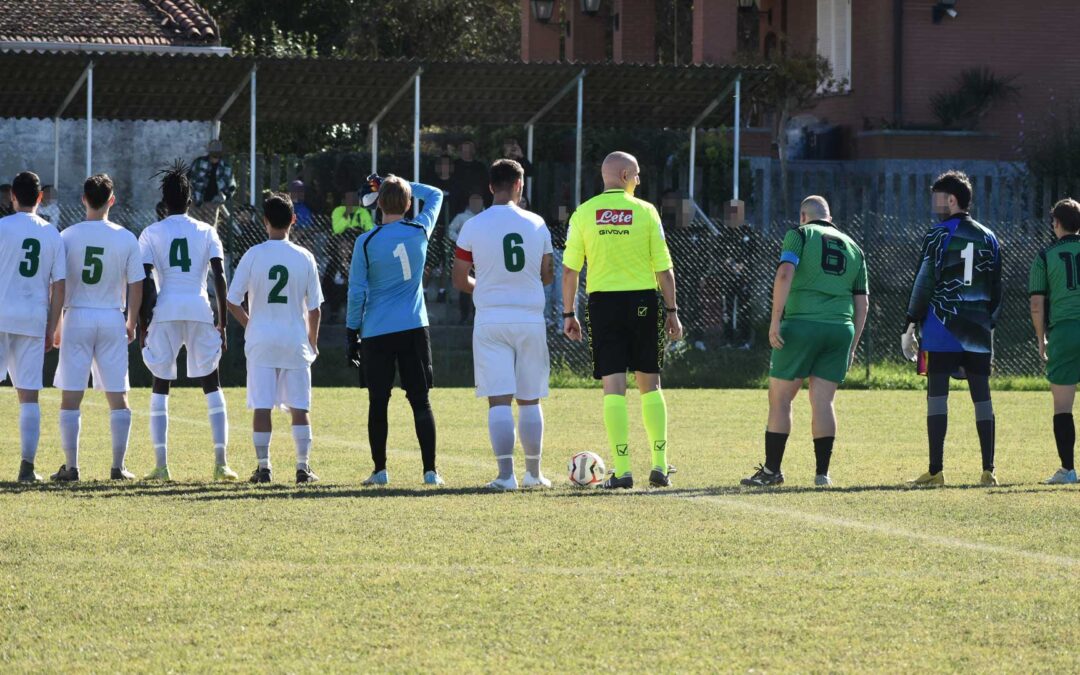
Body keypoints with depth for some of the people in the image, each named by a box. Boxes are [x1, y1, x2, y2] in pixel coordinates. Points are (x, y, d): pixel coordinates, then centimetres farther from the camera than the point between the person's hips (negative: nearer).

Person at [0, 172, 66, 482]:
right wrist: (51, 328, 11)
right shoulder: (52, 235, 7)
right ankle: (27, 466, 0)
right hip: (34, 320, 3)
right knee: (29, 394, 4)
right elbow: (59, 285, 6)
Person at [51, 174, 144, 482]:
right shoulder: (126, 239, -3)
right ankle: (118, 466, 6)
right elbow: (136, 286, 1)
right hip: (112, 319, 1)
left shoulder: (68, 236, -5)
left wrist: (55, 326, 5)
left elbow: (57, 285, -4)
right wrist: (131, 324, 14)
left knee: (70, 397, 3)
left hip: (76, 318, -1)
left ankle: (70, 466, 1)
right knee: (118, 397, 8)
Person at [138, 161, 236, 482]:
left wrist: (143, 325, 0)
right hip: (200, 311, 1)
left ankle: (161, 465, -3)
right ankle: (221, 462, 0)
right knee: (212, 386, 9)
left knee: (160, 387, 7)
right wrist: (222, 323, 2)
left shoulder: (151, 234, 3)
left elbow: (146, 283, -4)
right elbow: (219, 277, -1)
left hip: (164, 311, -1)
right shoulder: (206, 232, 6)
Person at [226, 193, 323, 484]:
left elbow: (232, 301, -4)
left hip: (261, 339, -1)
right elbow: (314, 309, 2)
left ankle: (263, 467, 2)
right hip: (295, 340, 1)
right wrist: (312, 341, 17)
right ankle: (303, 467, 3)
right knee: (300, 407, 6)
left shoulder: (254, 255, -6)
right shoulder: (304, 258, -2)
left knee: (262, 406, 3)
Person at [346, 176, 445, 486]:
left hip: (376, 333, -1)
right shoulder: (420, 232, 0)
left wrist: (352, 332, 6)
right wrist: (400, 184, 19)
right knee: (420, 401, 3)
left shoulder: (366, 242, -6)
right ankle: (430, 470, 0)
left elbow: (356, 292, -3)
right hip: (414, 329, 1)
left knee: (378, 402, 6)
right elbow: (435, 195, 21)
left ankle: (380, 470, 9)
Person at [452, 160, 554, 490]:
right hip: (530, 318, 2)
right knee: (530, 400, 12)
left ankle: (506, 474, -10)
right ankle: (534, 472, 18)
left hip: (491, 319, -2)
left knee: (499, 400, -4)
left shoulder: (473, 228, -3)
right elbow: (547, 276, 10)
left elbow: (460, 281, 2)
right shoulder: (537, 225, 2)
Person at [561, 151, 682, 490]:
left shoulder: (584, 213, 0)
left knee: (614, 386, 0)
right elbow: (663, 267, -1)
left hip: (603, 303, 0)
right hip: (643, 300, 0)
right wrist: (671, 311, 6)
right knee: (650, 385, 11)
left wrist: (569, 313, 7)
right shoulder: (645, 211, -2)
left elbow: (569, 269, 0)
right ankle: (660, 465, 8)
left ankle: (622, 469, -7)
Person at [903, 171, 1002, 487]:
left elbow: (924, 284, -7)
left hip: (941, 329, -5)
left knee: (937, 394, -3)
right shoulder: (988, 238, 12)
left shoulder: (938, 236, -4)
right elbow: (996, 289, 14)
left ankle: (935, 470, -8)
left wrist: (910, 327, -4)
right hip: (978, 330, 5)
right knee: (981, 396, 6)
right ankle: (988, 470, 3)